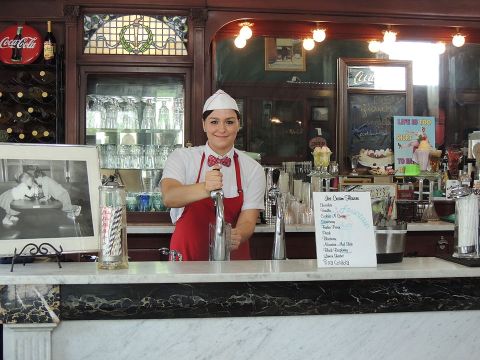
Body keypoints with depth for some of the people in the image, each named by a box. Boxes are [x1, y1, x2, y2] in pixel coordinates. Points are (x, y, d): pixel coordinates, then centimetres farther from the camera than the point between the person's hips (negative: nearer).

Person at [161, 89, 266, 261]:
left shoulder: (253, 170, 5)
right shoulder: (181, 158, 1)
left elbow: (248, 221, -4)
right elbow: (169, 198, -17)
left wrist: (237, 237, -26)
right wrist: (204, 189, -35)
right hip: (187, 258, -3)